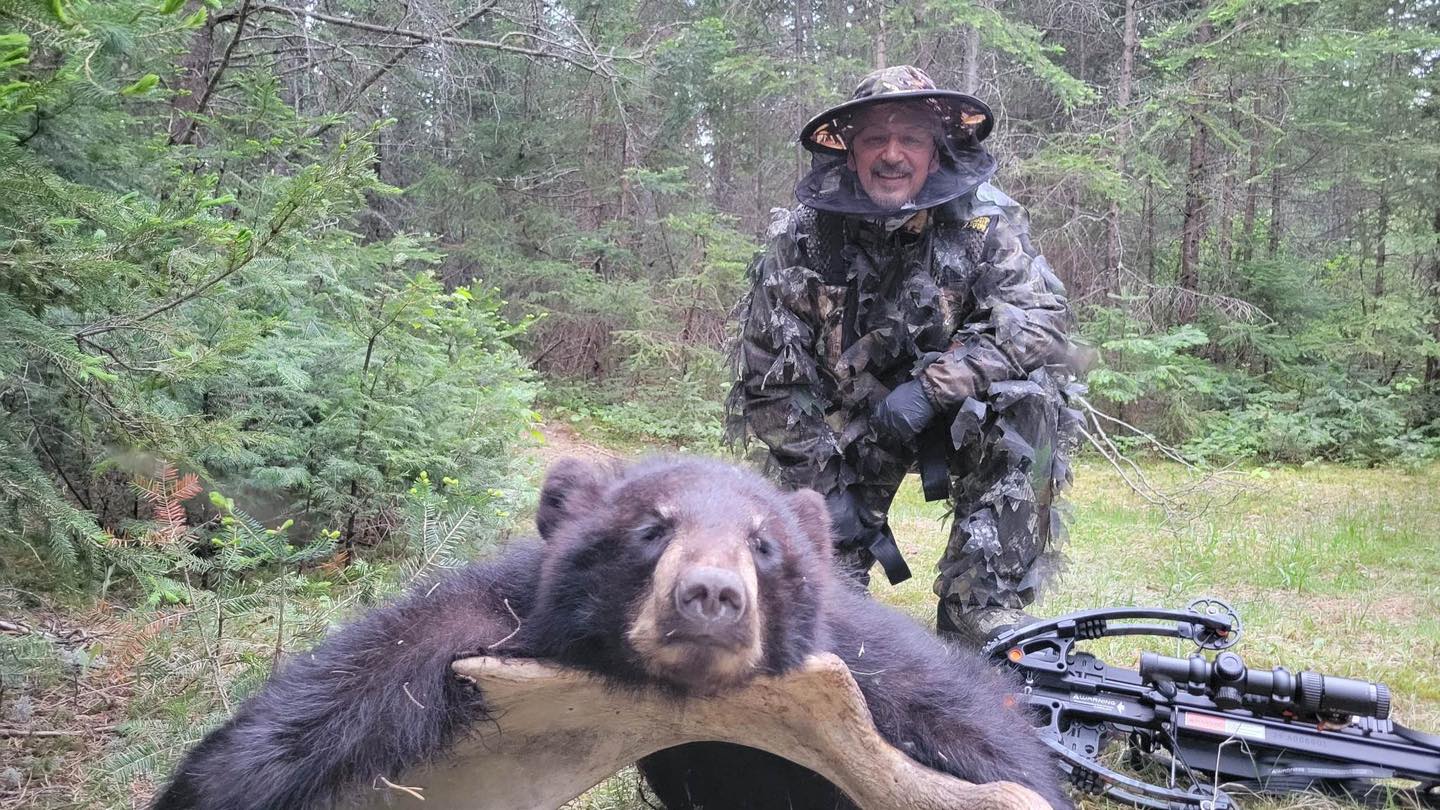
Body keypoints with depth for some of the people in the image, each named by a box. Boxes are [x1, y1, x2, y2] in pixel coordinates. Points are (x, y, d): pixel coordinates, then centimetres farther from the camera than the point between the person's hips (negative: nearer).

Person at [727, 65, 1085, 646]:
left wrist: (933, 386, -36)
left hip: (963, 410, 0)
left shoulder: (985, 219, -16)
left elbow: (1042, 317, -25)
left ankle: (983, 627, -24)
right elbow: (769, 379, -10)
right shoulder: (801, 238, -14)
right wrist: (825, 484, -14)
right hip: (849, 419, 1)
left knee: (1027, 402, -31)